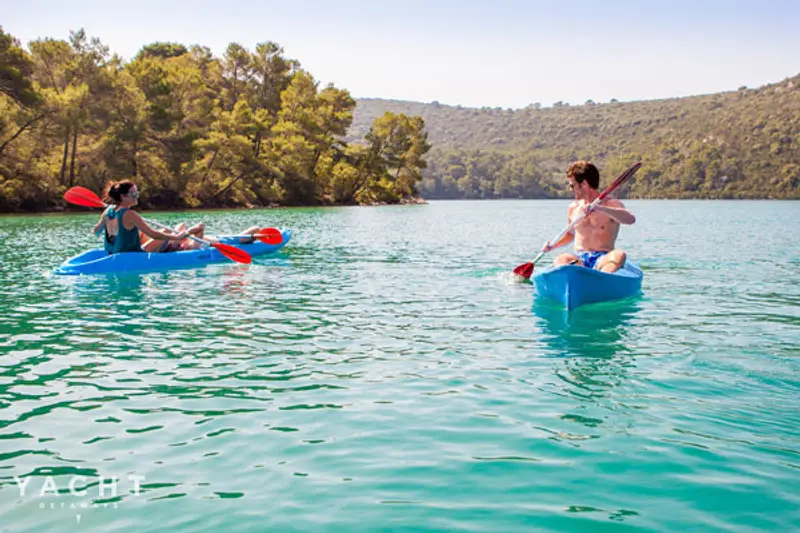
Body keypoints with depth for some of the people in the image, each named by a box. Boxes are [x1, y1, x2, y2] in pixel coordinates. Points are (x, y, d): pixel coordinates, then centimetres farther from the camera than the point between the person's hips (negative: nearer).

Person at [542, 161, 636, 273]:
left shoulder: (612, 204, 1)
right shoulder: (573, 208, 15)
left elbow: (631, 219, -20)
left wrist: (598, 208, -29)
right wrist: (553, 245, 12)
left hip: (602, 260, -2)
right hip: (578, 260, 2)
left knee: (619, 255, -35)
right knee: (561, 260, -31)